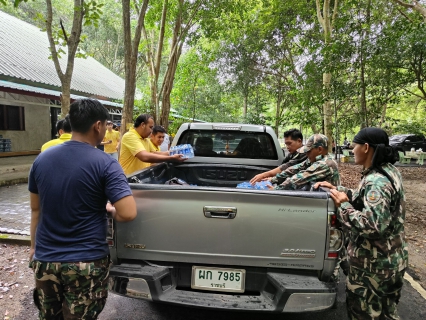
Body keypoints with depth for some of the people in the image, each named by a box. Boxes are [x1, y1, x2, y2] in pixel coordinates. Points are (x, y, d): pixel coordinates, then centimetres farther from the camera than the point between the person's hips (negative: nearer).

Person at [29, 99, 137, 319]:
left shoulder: (42, 159, -1)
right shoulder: (105, 164, -17)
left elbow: (36, 209, 9)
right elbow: (128, 213, -24)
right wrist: (110, 211, -2)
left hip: (45, 260, 5)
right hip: (87, 262, -4)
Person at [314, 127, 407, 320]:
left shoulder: (377, 181, -27)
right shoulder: (388, 171, 5)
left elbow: (372, 225, -34)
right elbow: (364, 199, 16)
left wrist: (343, 205, -23)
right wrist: (336, 189, 8)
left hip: (374, 265, -10)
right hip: (387, 259, 10)